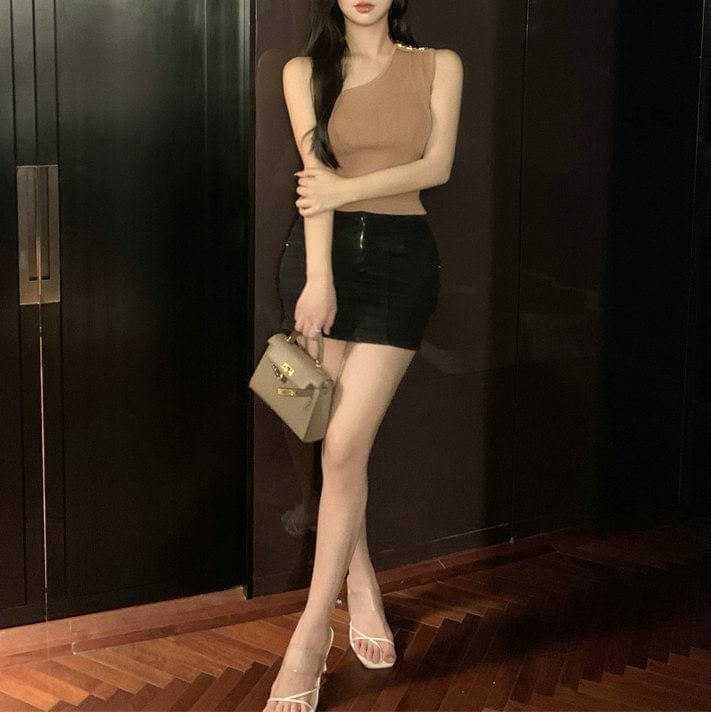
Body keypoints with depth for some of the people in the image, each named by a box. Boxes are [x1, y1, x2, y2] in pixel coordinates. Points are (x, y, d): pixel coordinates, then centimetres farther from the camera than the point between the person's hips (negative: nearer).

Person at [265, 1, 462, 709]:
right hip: (321, 253, 2)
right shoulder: (305, 71, 7)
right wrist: (319, 280, -14)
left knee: (344, 447, -9)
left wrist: (348, 188, -12)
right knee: (338, 445, 4)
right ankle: (361, 586, 25)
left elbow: (436, 166, -2)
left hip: (400, 257, -1)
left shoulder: (438, 65, 7)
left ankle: (310, 636, -4)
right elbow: (317, 175, -5)